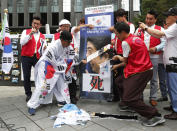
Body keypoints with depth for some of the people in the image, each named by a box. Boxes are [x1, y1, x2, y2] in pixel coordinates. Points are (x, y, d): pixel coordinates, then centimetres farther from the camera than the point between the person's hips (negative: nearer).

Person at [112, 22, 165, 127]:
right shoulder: (136, 38, 16)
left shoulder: (125, 42, -12)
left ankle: (155, 116, -8)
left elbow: (125, 60, -3)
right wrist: (117, 66, 25)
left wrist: (118, 57, 18)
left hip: (139, 73, -10)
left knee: (128, 99, -9)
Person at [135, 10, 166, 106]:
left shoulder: (160, 29, 5)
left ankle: (153, 98, 18)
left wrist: (156, 48, -17)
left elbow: (164, 42, -3)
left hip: (154, 57, -2)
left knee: (154, 79, 5)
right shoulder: (139, 29, 13)